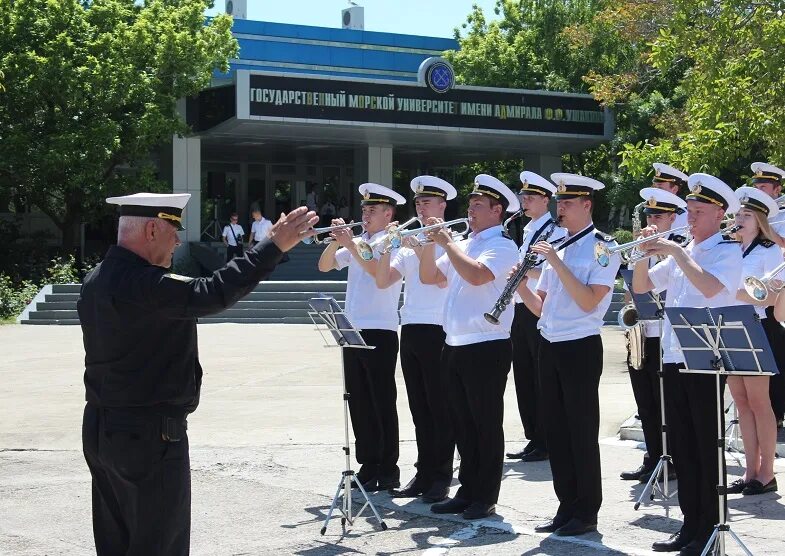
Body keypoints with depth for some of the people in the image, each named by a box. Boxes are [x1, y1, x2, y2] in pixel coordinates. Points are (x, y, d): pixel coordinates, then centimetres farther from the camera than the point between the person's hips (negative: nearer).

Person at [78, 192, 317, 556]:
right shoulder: (141, 284, -22)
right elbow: (211, 293, -31)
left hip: (101, 428, 10)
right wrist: (274, 246, -28)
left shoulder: (96, 281, 9)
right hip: (149, 434, -10)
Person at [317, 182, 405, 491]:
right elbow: (324, 266, 12)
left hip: (380, 332, -7)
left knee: (382, 402, -3)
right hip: (353, 331, 7)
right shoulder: (358, 243, 14)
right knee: (359, 402, 10)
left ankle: (388, 471, 1)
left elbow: (379, 271, -22)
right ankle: (368, 465, 18)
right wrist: (336, 242, -4)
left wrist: (350, 244, -22)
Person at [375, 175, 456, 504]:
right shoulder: (409, 240, 16)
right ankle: (424, 474, 16)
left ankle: (442, 477, 3)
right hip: (411, 330, 6)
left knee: (440, 407, -2)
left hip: (438, 332, -6)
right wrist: (386, 248, -5)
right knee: (419, 407, 10)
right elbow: (383, 282, 7)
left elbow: (442, 279, -17)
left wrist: (418, 248, -18)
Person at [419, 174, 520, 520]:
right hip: (455, 346, 8)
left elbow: (477, 274, -25)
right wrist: (431, 244, 3)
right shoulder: (462, 245, 16)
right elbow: (429, 277, 16)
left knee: (486, 425, 0)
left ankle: (485, 498, 6)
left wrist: (447, 242, -15)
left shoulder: (502, 246, -8)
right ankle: (467, 492, 21)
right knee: (462, 424, 13)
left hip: (487, 346, -8)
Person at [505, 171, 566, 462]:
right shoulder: (526, 231, 18)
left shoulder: (555, 231, -8)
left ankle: (547, 443, 2)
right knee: (524, 377, 10)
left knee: (543, 379, -4)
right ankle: (533, 439, 16)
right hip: (522, 310, 9)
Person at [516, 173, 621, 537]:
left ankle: (586, 513, 8)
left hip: (581, 347, -7)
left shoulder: (603, 247, -7)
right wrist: (520, 287, -5)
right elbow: (541, 307, 14)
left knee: (581, 431, -1)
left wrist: (556, 262, -20)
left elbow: (589, 302, -19)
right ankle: (566, 507, 19)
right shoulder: (556, 247, 14)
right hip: (549, 346, 7)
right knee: (555, 429, 9)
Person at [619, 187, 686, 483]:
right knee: (645, 404, 10)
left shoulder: (679, 248, -5)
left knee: (664, 403, -1)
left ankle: (670, 462, 7)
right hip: (640, 334, 7)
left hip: (663, 336, -7)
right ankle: (652, 459, 18)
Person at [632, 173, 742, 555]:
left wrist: (675, 252, -18)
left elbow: (711, 287, -23)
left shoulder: (728, 251, -5)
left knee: (707, 446, -2)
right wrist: (645, 253, 1)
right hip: (673, 359, 7)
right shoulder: (680, 253, 16)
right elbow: (641, 287, 17)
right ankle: (690, 525, 19)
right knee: (681, 446, 10)